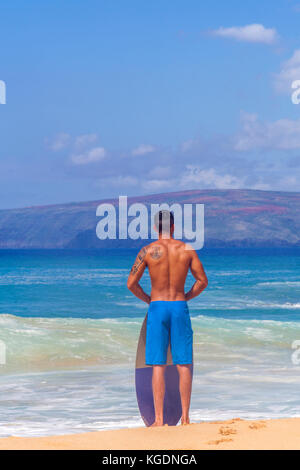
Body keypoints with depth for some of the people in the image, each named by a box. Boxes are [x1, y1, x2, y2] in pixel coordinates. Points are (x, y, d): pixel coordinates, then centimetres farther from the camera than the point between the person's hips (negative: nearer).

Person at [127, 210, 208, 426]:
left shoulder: (148, 250, -4)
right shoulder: (187, 249, 1)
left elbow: (131, 283, -4)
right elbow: (203, 281, 4)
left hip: (157, 307, -1)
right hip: (180, 307, 1)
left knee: (158, 366, 0)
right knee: (184, 365, 6)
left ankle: (159, 419, -3)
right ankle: (185, 417, 6)